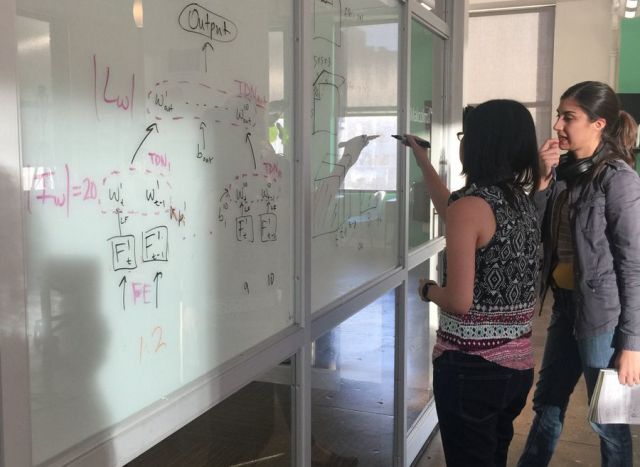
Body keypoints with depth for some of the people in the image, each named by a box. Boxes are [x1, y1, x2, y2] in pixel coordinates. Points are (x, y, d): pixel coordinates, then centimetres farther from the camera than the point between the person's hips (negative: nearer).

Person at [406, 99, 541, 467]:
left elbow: (459, 302, -25)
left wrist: (428, 290, -4)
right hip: (518, 364, 8)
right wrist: (424, 162, 30)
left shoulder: (471, 205, -19)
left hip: (471, 367, -7)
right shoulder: (524, 202, 5)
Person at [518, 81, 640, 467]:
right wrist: (544, 178, -6)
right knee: (547, 402, 21)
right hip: (565, 303, 7)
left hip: (601, 312, -7)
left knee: (608, 419, 9)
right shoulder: (566, 170, 6)